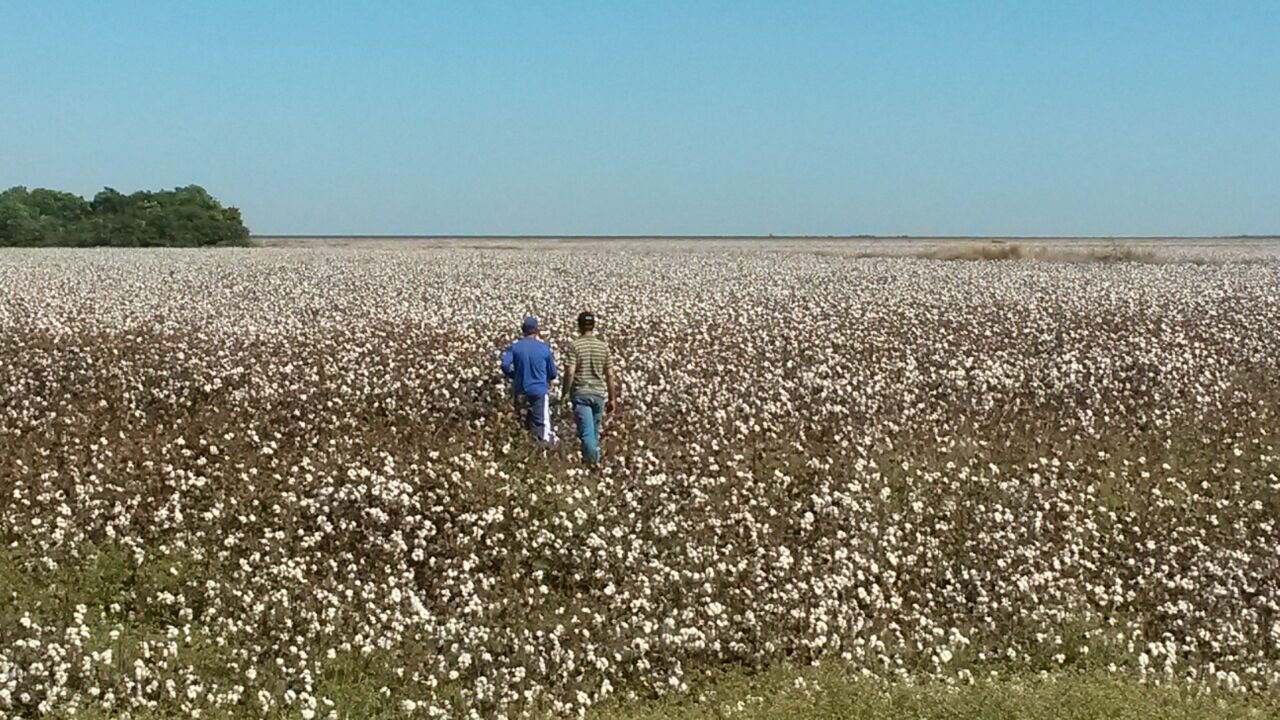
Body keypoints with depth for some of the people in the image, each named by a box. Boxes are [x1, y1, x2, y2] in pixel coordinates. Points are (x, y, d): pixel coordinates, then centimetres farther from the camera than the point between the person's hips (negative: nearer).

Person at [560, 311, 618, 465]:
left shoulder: (574, 345, -6)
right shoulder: (603, 346, 4)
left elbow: (570, 372, -12)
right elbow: (610, 375, 4)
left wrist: (566, 393, 1)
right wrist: (612, 398, 11)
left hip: (580, 393, -3)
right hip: (599, 393, 3)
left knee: (586, 431, -8)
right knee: (595, 431, 15)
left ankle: (591, 459, -24)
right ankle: (595, 459, 21)